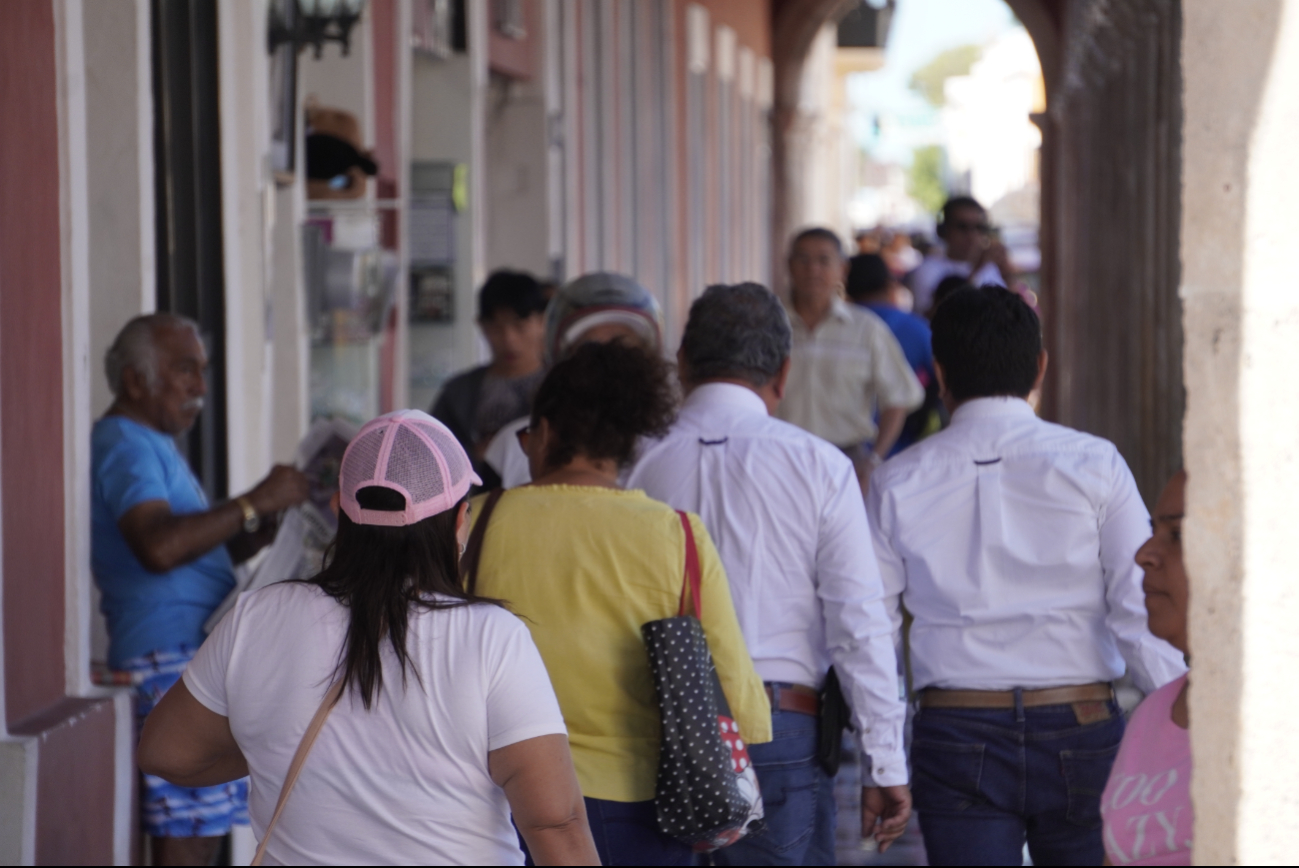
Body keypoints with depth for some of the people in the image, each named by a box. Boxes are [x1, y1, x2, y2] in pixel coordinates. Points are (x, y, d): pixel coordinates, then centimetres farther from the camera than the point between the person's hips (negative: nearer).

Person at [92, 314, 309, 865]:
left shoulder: (152, 444, 23)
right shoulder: (124, 444, -11)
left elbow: (202, 552, 26)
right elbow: (159, 546, -28)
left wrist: (269, 523, 8)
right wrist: (254, 503, -23)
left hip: (195, 655, 10)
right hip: (170, 657, -10)